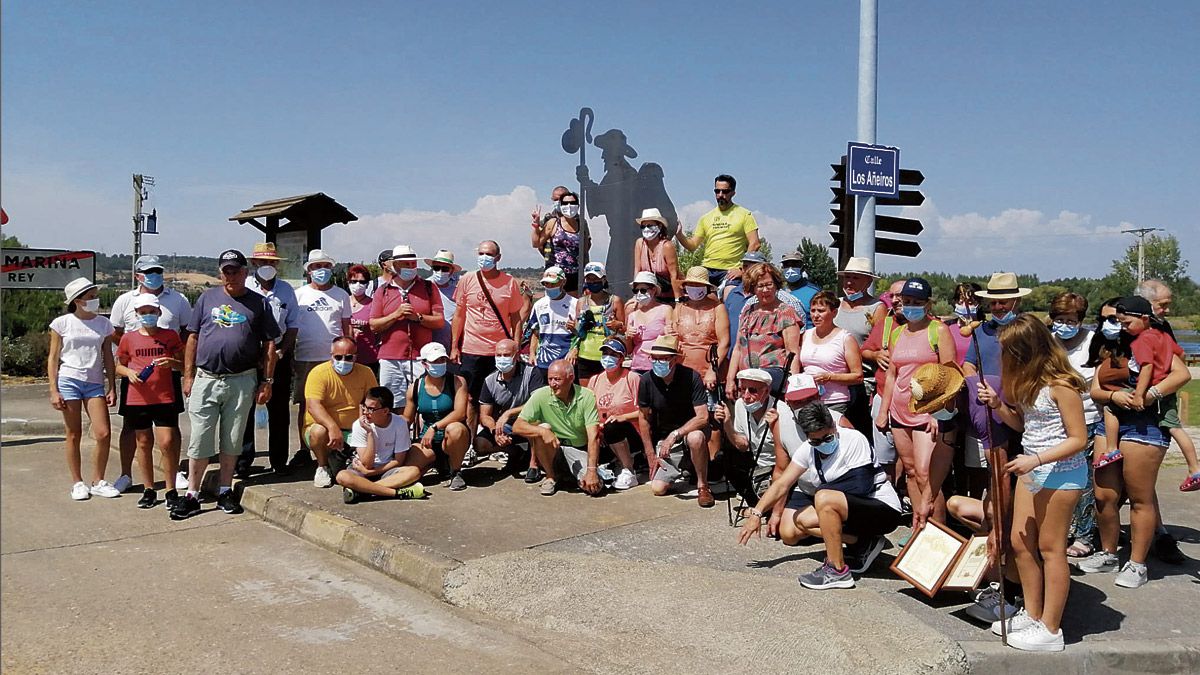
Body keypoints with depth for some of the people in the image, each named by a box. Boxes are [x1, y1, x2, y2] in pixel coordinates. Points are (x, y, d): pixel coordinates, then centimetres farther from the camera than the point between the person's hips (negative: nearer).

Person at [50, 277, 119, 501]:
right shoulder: (62, 323, 0)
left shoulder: (104, 324, 7)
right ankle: (77, 483, 14)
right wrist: (54, 390, -5)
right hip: (69, 381, -2)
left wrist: (112, 388, 5)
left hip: (95, 383, 2)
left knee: (104, 434, -6)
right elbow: (53, 359, 2)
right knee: (74, 435, 3)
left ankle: (98, 482, 10)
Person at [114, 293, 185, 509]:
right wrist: (129, 372, -6)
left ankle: (171, 491, 3)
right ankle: (148, 490, 19)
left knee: (167, 444, -7)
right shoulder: (128, 339, 6)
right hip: (137, 400, 2)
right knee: (144, 444, 9)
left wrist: (172, 363, -13)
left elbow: (183, 364, 8)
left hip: (165, 399, -2)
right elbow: (119, 365, 15)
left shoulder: (170, 336, 3)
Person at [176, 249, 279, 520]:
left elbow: (269, 344, 6)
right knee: (200, 440, 1)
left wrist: (267, 381, 1)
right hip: (206, 379, 0)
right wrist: (188, 376, 4)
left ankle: (225, 491, 20)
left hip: (242, 381, 0)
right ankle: (192, 495, 8)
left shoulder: (258, 303, 6)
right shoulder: (207, 298, 8)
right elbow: (193, 338, 9)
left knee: (232, 440, 8)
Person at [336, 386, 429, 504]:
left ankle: (360, 490, -34)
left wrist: (370, 472, -15)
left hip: (388, 468, 1)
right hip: (363, 469, -1)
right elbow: (367, 464, -17)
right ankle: (397, 492, -37)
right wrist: (369, 433, -25)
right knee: (342, 476, -33)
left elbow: (399, 461, -7)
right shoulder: (359, 425, -13)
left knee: (414, 471, -30)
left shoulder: (400, 423, -12)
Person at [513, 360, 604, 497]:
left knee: (594, 487, -24)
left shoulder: (586, 396, -13)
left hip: (580, 451, 0)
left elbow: (593, 437, -18)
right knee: (542, 430, -31)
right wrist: (543, 431, -36)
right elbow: (517, 427, -18)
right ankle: (551, 477, -7)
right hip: (553, 450, 0)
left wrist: (592, 470, -28)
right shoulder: (541, 396, -13)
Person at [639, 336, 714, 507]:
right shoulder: (647, 381, -12)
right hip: (664, 438, 3)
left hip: (691, 429, -3)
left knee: (696, 437, -40)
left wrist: (675, 435, -31)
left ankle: (703, 485, -16)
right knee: (657, 488, -11)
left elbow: (703, 417, -23)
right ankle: (679, 468, 24)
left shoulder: (691, 377, -20)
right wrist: (651, 455, 0)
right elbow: (645, 419, -1)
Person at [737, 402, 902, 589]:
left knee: (824, 498, -31)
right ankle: (862, 544, 4)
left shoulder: (854, 440, -18)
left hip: (884, 509, -8)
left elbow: (861, 486, -22)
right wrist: (757, 513, -10)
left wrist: (822, 489, -11)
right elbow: (782, 484, -2)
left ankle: (837, 571, -21)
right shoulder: (807, 450, -1)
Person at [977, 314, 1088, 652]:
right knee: (1021, 543, 12)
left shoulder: (1060, 385, -19)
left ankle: (1050, 631, 9)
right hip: (1031, 470, 9)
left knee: (1049, 548, -1)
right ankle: (1032, 615, 26)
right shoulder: (1029, 382, 8)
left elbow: (1078, 438, -18)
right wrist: (997, 405, 0)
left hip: (1060, 472, -9)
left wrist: (1036, 459, -25)